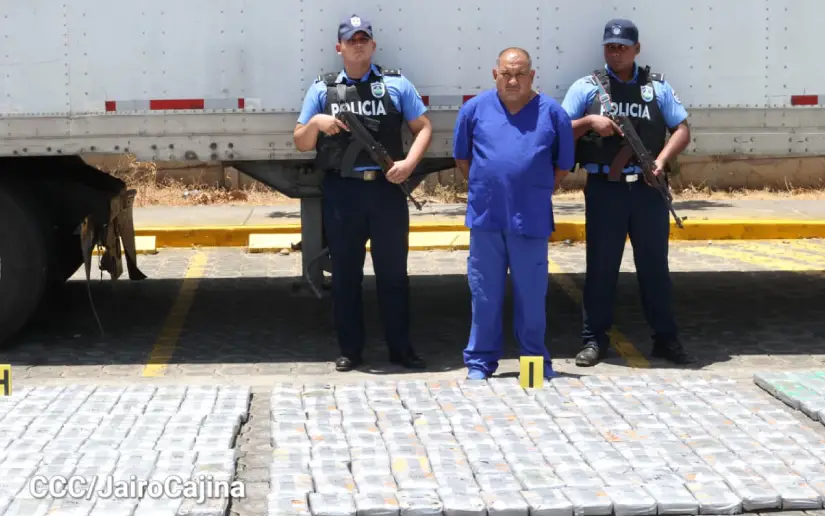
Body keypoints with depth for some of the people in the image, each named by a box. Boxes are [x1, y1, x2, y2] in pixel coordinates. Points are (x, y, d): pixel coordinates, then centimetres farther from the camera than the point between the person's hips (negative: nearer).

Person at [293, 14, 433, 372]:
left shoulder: (396, 84, 6)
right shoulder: (322, 89, 8)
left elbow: (423, 128, 7)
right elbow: (301, 144, 9)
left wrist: (409, 162, -9)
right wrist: (316, 122, -12)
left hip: (387, 189, 0)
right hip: (341, 192, 1)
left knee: (393, 272, 6)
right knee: (345, 274, 6)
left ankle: (400, 349, 15)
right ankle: (350, 350, 16)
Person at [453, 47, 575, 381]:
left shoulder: (552, 113, 2)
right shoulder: (475, 109, 4)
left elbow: (563, 165, 10)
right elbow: (462, 157, 14)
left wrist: (539, 192, 8)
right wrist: (483, 189, 10)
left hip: (531, 219, -1)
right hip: (485, 217, 1)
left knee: (532, 295, 6)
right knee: (484, 295, 7)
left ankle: (536, 360, 20)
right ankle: (480, 360, 17)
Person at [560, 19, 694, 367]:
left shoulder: (657, 86, 8)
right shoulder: (586, 87, 4)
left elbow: (682, 130, 7)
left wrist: (662, 159, -9)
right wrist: (589, 122, -16)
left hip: (648, 188, 2)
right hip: (604, 189, -1)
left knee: (654, 263, 8)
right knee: (601, 264, 3)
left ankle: (665, 338, 17)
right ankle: (594, 339, 12)